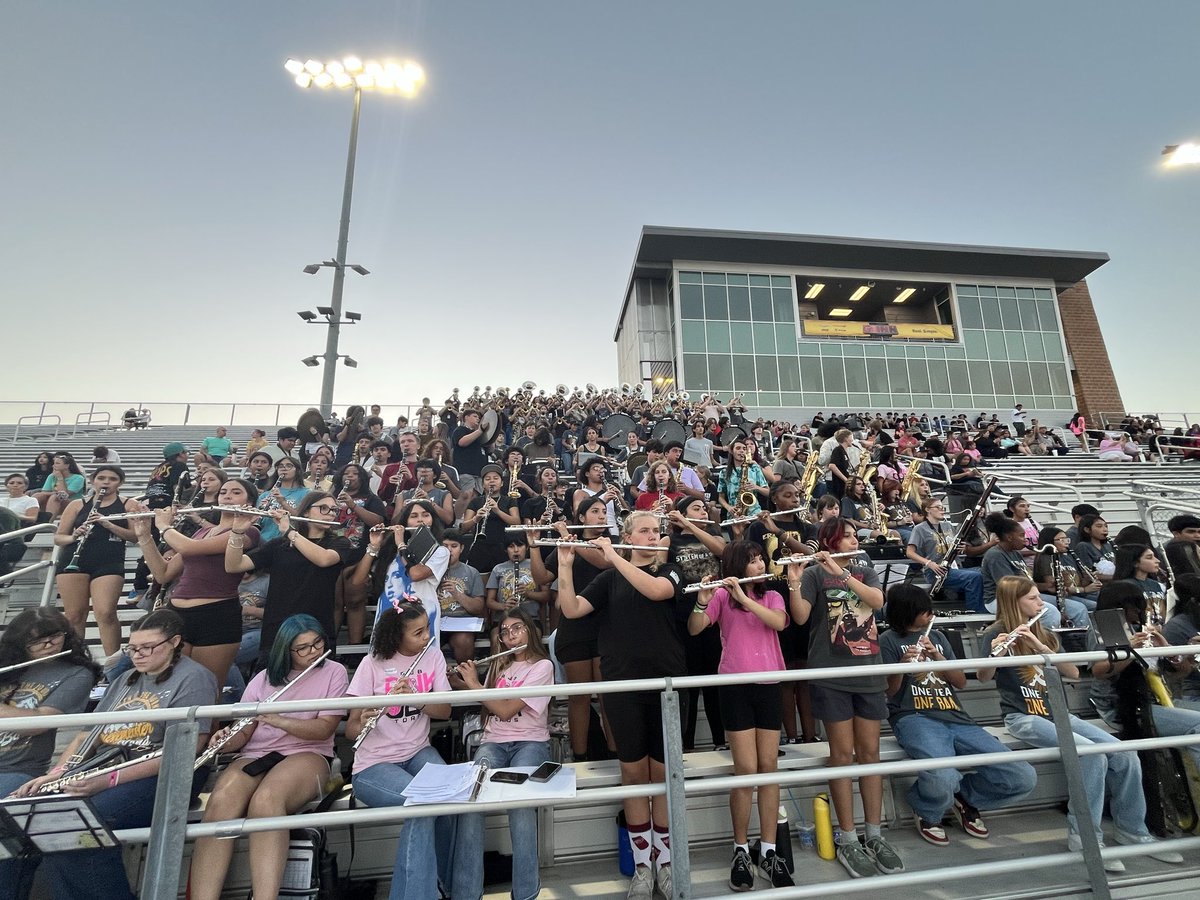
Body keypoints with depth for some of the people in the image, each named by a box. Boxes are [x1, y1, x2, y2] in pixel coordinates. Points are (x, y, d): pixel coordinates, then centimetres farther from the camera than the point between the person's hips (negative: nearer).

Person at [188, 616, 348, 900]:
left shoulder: (334, 672, 2)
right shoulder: (263, 679, 12)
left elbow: (324, 729, -7)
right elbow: (244, 734, 11)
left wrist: (276, 719, -17)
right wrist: (226, 742, -12)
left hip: (306, 754, -3)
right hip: (255, 757, 3)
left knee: (265, 801, -35)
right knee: (220, 802, -30)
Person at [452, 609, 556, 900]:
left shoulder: (542, 666, -5)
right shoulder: (499, 665, 17)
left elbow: (505, 711, -12)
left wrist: (473, 683, -5)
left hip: (530, 742, -4)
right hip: (493, 742, 4)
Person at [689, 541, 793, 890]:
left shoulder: (772, 596, 10)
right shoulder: (722, 595, -1)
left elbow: (778, 623, -11)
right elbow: (694, 629, -12)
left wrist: (744, 597, -21)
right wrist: (703, 599, -29)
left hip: (768, 685, 3)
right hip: (736, 686, -3)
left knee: (769, 767, 7)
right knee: (746, 770, -1)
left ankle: (769, 850, 20)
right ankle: (740, 850, 17)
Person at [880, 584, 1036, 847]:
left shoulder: (937, 636, 19)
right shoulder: (889, 640, 1)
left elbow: (961, 682, 12)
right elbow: (888, 691, -4)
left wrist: (937, 656, -6)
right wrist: (902, 665, -24)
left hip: (957, 719, 6)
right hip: (915, 718, -6)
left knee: (1024, 778, -14)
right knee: (942, 779, -36)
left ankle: (964, 797, 16)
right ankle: (928, 813, 3)